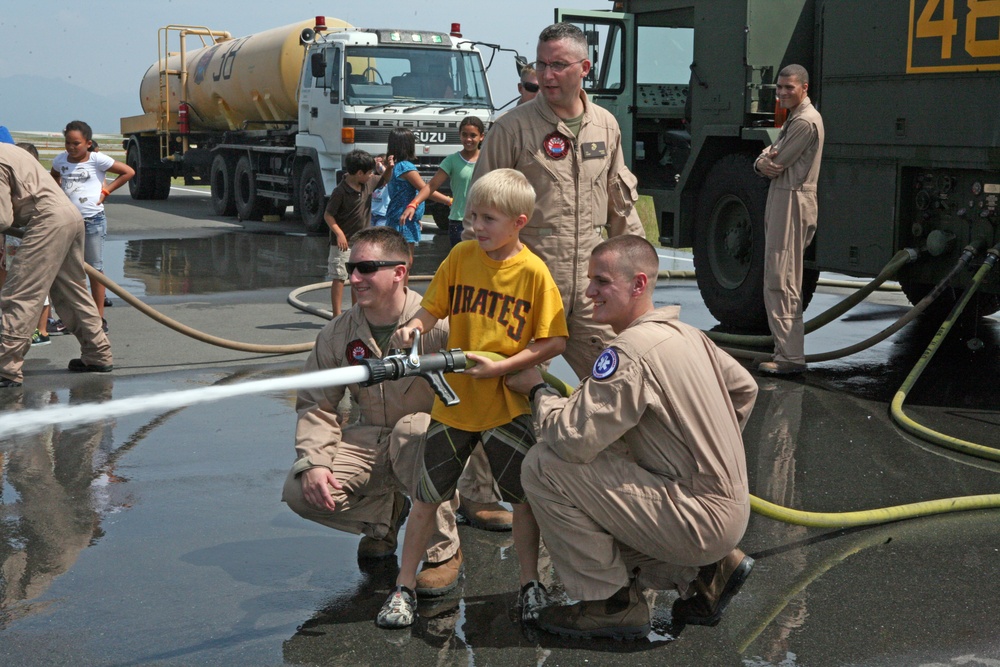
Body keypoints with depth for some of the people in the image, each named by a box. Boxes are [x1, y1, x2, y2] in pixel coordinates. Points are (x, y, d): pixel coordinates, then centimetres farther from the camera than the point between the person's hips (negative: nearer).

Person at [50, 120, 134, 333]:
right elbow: (54, 177, 28)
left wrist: (106, 190, -5)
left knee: (95, 269, 4)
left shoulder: (97, 159, -7)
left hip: (93, 220, -4)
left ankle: (99, 317, 10)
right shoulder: (61, 160, 6)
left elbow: (129, 172, -4)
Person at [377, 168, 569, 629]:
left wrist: (499, 366, -19)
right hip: (454, 399, 3)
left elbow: (555, 341, -12)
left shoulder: (533, 272, -11)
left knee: (525, 496, 7)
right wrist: (414, 326, -17)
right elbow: (434, 308, 5)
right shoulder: (461, 257, -2)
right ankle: (404, 589, 18)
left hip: (507, 404, -2)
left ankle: (530, 585, 25)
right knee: (426, 496, 7)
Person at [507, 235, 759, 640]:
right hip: (730, 508, 10)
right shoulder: (687, 334, 9)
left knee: (543, 466, -14)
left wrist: (537, 390, -5)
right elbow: (745, 389, 23)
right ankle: (707, 570, 18)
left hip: (699, 521, -10)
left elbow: (574, 438, -24)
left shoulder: (631, 350, -20)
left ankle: (612, 602, -1)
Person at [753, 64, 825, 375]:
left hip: (793, 201, -11)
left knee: (780, 280, -12)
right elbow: (768, 156, 12)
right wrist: (762, 163, -10)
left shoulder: (805, 121, -14)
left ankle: (789, 356, -12)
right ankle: (787, 350, 21)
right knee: (784, 279, 15)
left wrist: (768, 162, 4)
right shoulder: (793, 119, 20)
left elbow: (777, 164, -17)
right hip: (782, 200, 11)